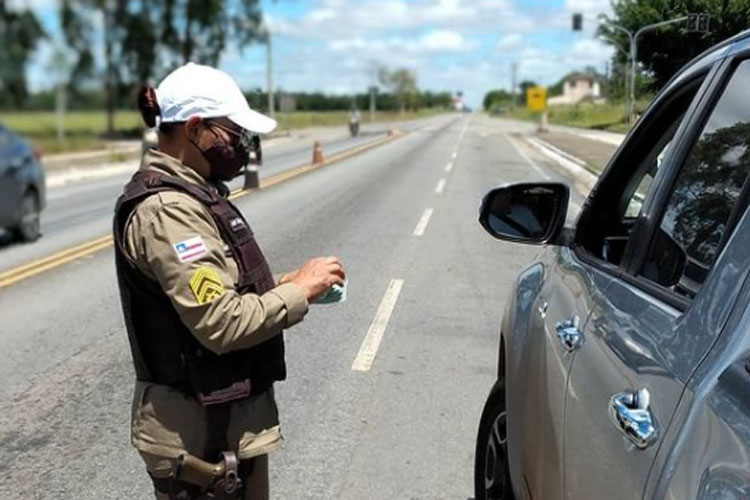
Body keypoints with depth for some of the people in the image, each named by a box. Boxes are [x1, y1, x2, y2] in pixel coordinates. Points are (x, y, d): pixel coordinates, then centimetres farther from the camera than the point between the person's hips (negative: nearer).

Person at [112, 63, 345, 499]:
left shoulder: (190, 193, 9)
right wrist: (299, 291, -16)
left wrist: (282, 284, 1)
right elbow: (221, 323, -27)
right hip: (202, 431, -10)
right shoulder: (166, 210, -22)